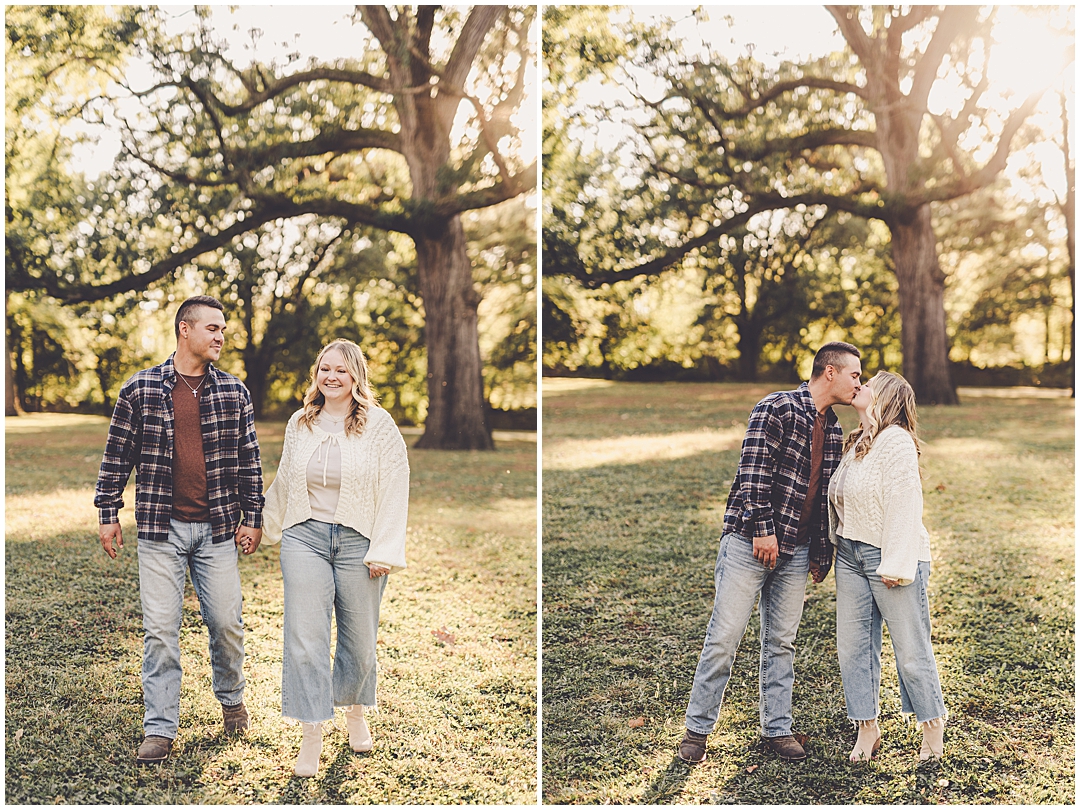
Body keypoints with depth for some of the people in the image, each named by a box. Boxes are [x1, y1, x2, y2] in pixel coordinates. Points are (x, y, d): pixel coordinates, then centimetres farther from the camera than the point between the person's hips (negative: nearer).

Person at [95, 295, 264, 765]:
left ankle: (231, 699, 32)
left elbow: (249, 459, 8)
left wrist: (252, 518, 5)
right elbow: (117, 456, 5)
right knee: (160, 629, -1)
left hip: (217, 530, 1)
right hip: (160, 531, -1)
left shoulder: (234, 393, 5)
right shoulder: (139, 390, 0)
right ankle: (160, 729, 9)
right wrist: (108, 514, 3)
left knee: (226, 623, 6)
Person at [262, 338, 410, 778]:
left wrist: (384, 551, -10)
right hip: (305, 537, 2)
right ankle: (312, 734, 3)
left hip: (358, 540, -2)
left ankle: (356, 711, 36)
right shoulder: (299, 424, 7)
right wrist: (270, 527, 27)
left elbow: (394, 492, -5)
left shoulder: (379, 425, -4)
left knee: (359, 638, 9)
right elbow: (284, 482, 20)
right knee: (304, 636, -6)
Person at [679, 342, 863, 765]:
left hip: (795, 550, 7)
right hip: (750, 540, -7)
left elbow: (825, 494, 17)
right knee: (724, 636, -3)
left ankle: (777, 728, 22)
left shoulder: (833, 431, 14)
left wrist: (821, 551, 15)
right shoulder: (777, 408, -10)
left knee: (781, 642, 11)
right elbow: (754, 470, -16)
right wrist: (762, 529, -19)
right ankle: (697, 729, 8)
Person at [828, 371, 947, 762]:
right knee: (853, 646, 8)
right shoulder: (857, 442, 14)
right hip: (850, 554, 8)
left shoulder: (896, 441, -13)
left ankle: (933, 729, 18)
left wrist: (896, 565, -20)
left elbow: (906, 506, -18)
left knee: (911, 649, 1)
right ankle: (867, 730, 19)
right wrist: (838, 548, 15)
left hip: (891, 557, -8)